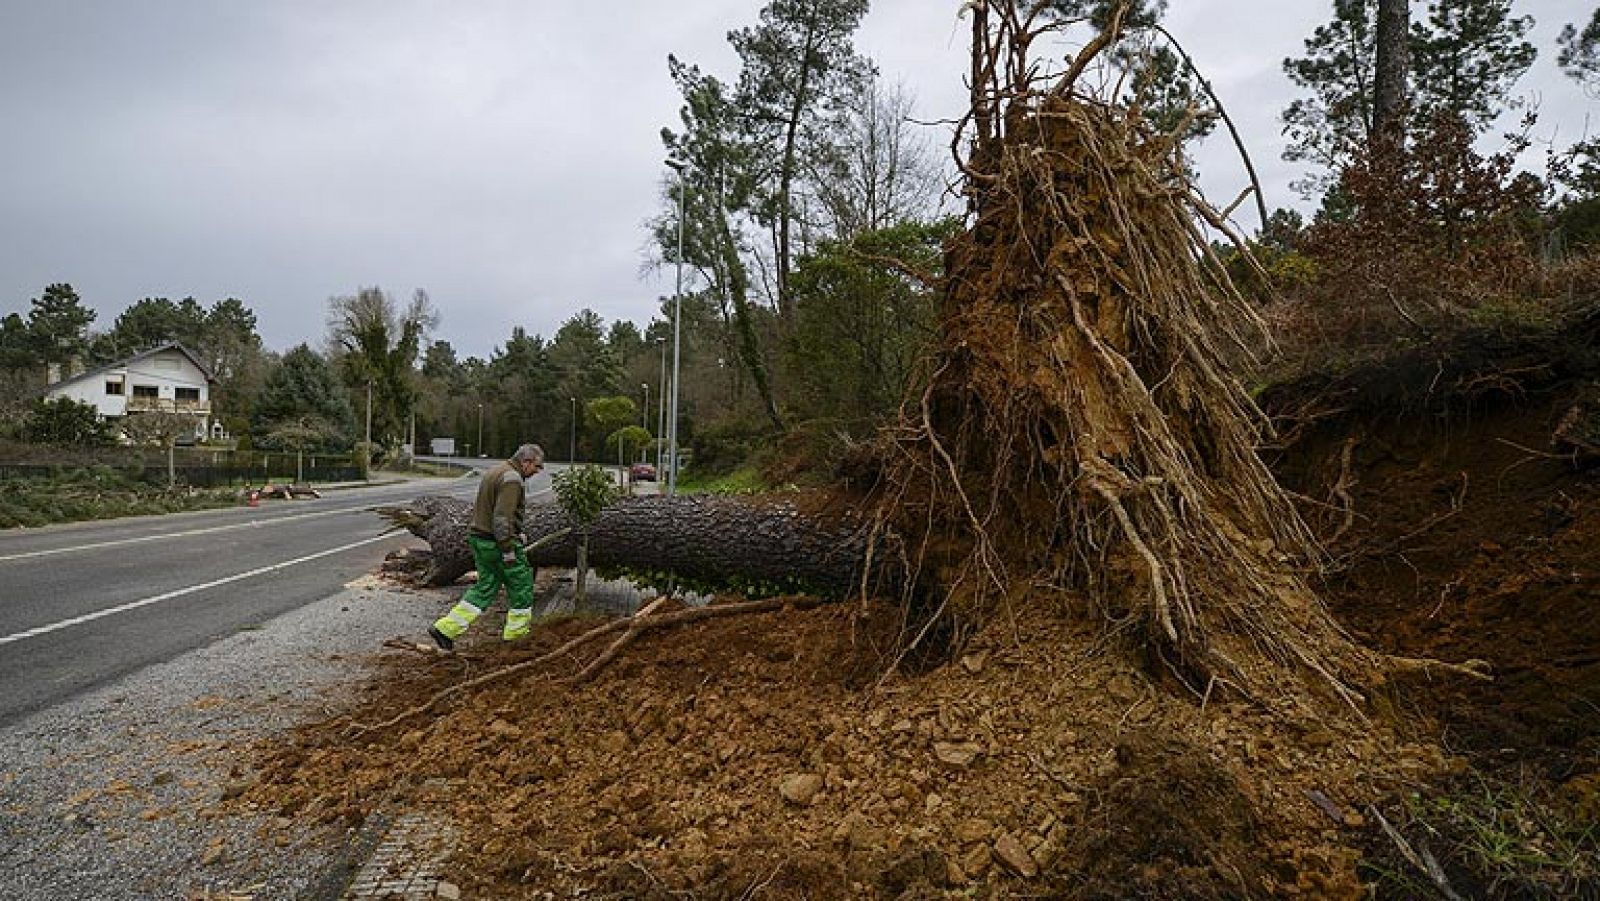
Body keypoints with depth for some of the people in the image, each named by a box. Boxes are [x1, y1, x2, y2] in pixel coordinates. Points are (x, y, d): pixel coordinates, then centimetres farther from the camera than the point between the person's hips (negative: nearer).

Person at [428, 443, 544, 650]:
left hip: (479, 539, 10)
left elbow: (477, 508, 22)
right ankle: (516, 634, 18)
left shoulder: (493, 472, 15)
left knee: (485, 587, 14)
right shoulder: (512, 478, -17)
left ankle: (445, 628, 7)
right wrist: (508, 549, -22)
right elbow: (503, 516, -25)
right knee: (521, 585, 7)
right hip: (499, 542, -9)